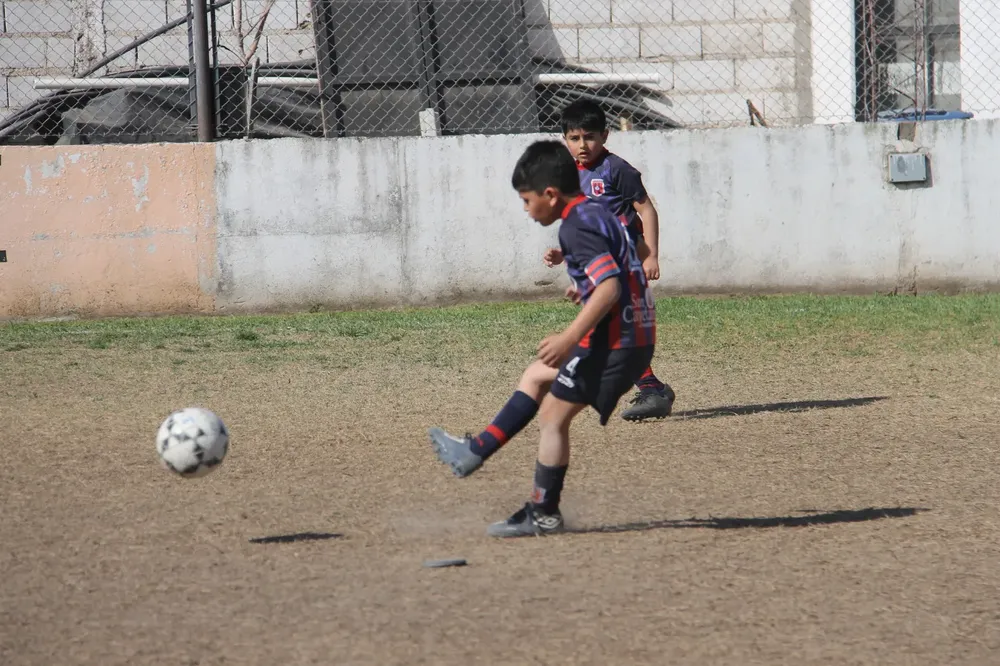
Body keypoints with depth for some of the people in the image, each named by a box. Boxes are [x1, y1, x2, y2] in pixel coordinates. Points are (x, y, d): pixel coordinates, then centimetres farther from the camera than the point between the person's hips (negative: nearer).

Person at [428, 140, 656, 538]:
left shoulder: (577, 226, -17)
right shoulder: (596, 213, 12)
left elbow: (610, 286, -27)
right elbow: (618, 274, 21)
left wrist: (570, 338, -27)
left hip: (615, 339, -10)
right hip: (634, 336, 10)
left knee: (553, 416, 0)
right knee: (535, 376, 21)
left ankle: (543, 514, 6)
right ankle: (476, 452, 27)